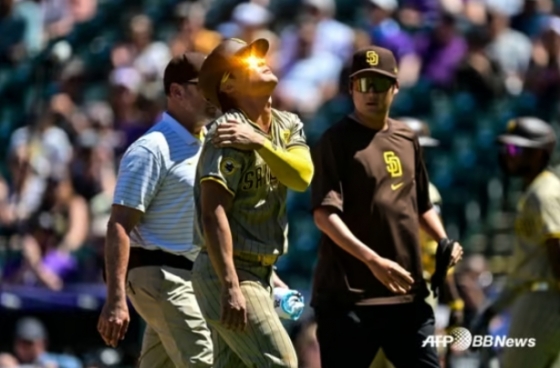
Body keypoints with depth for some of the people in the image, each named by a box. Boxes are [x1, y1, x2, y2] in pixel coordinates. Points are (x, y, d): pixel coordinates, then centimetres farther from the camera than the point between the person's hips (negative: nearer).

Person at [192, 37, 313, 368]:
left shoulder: (288, 126, 11)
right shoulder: (228, 135, -15)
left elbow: (302, 176, -8)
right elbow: (213, 214, -23)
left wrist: (259, 142, -21)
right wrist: (231, 288, -30)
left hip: (259, 273, 8)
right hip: (228, 274, -8)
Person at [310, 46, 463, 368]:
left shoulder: (407, 139, 14)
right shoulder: (337, 141, -7)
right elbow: (325, 214, -17)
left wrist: (443, 241, 9)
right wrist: (373, 260, -27)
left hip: (407, 292, 7)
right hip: (349, 294, -7)